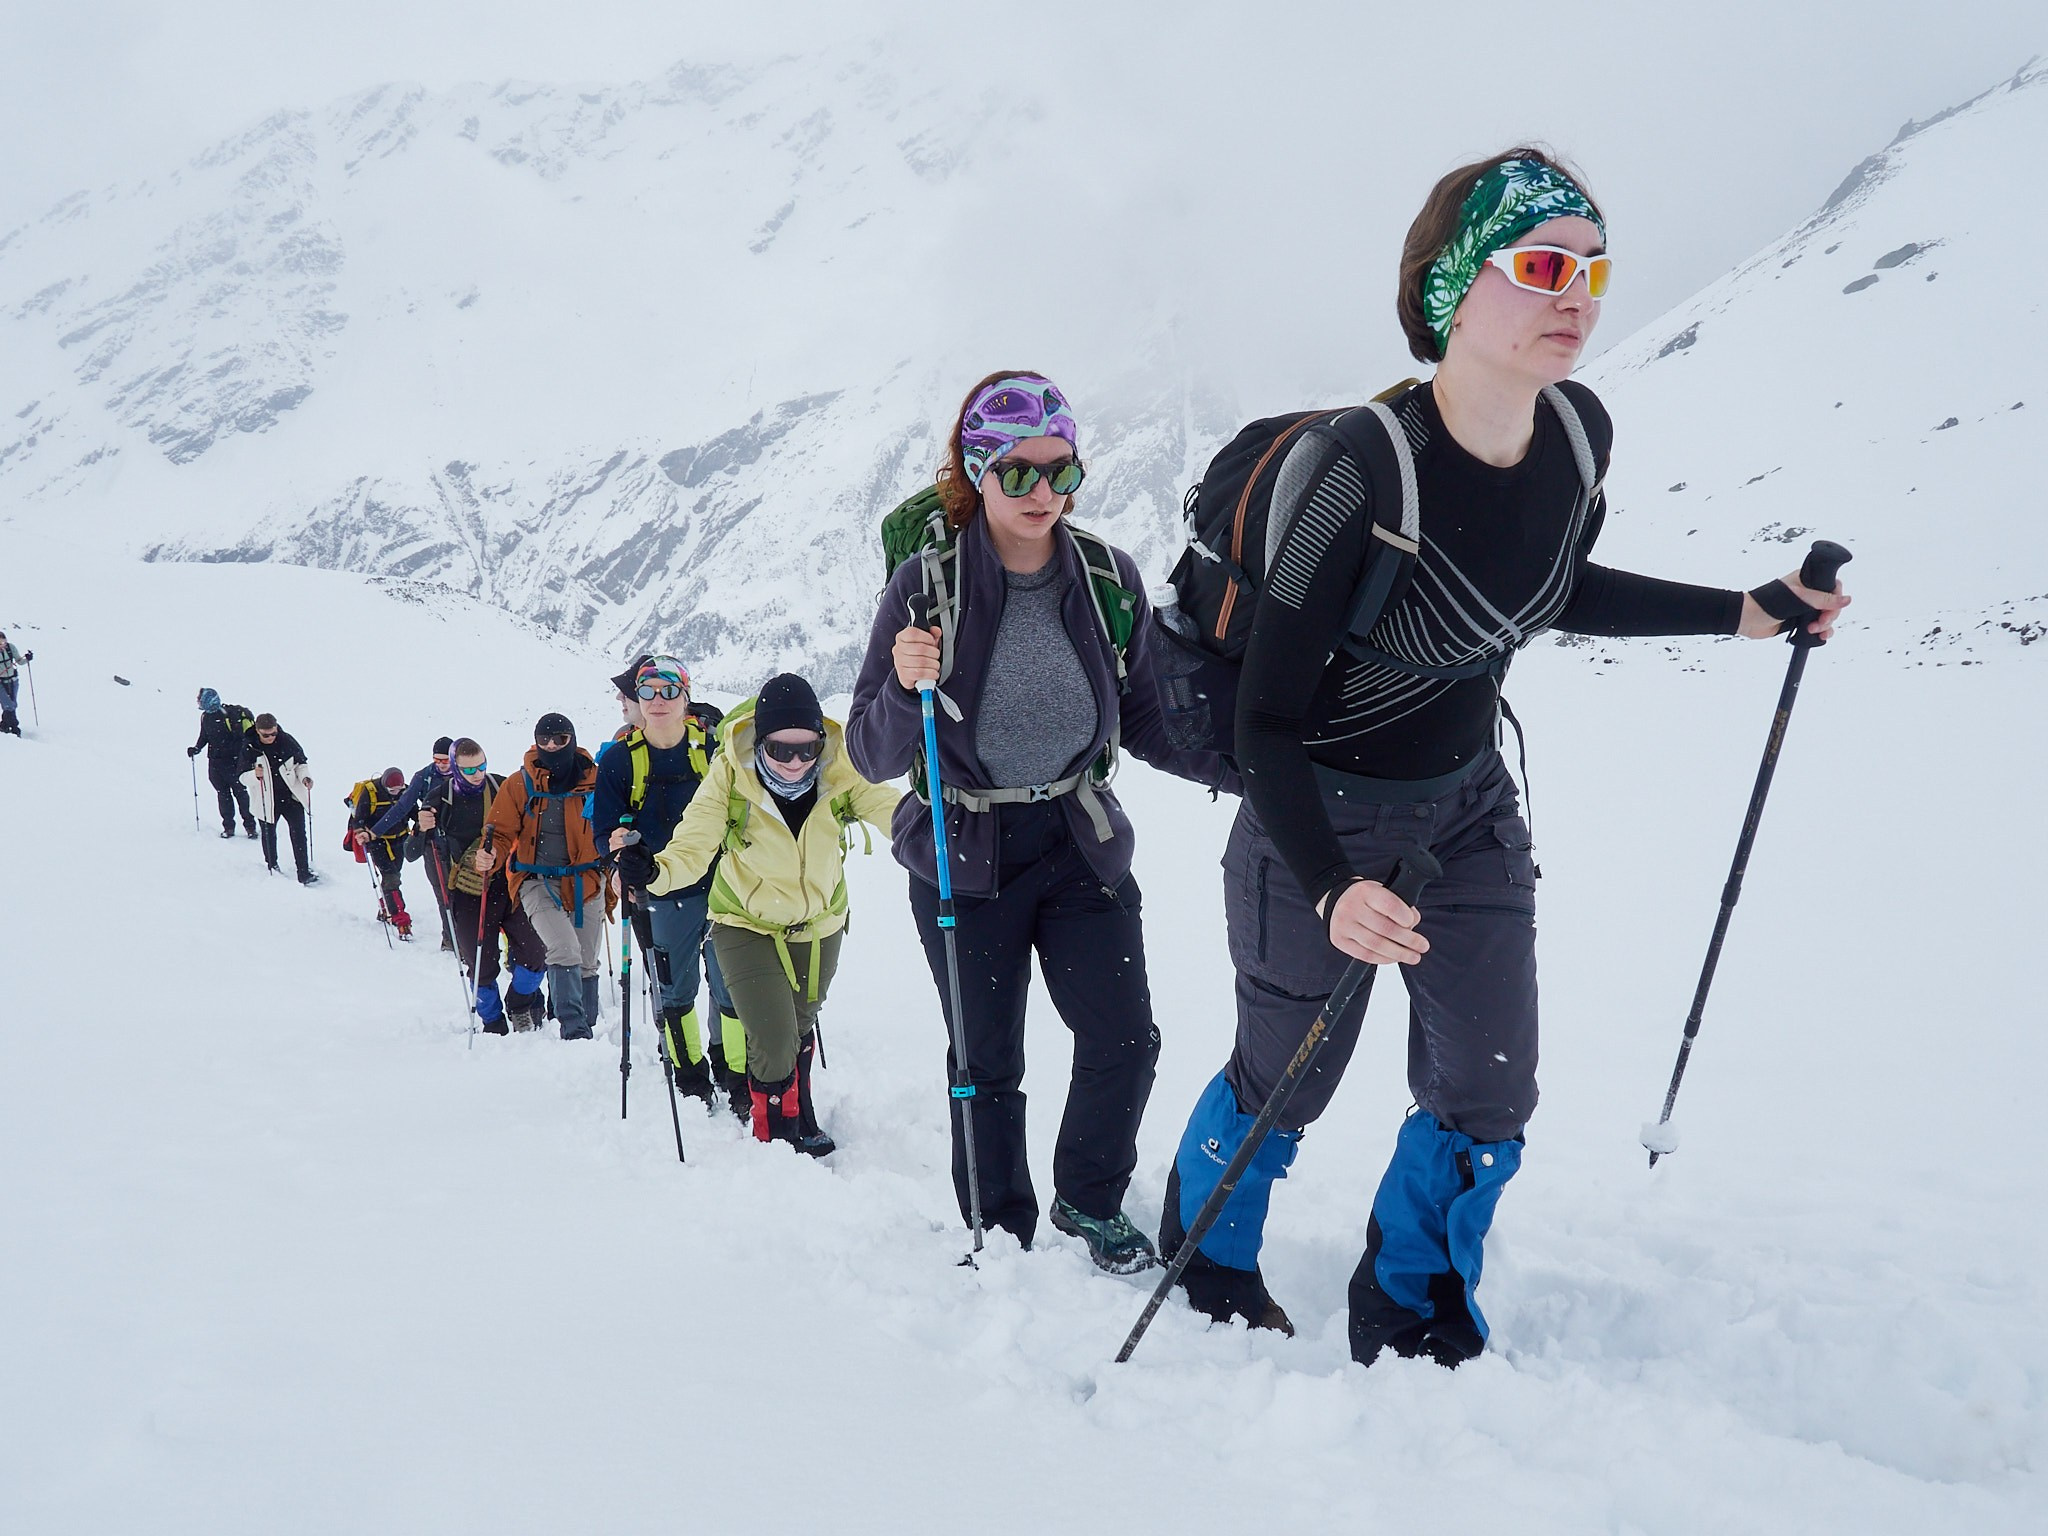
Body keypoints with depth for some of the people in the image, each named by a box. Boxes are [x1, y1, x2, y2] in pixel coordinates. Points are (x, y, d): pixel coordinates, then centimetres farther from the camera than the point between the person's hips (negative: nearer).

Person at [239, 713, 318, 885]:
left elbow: (300, 762, 8)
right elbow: (243, 776, -7)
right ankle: (271, 867, 35)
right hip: (266, 801, 0)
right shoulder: (249, 747, -10)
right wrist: (255, 775, -29)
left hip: (291, 796, 1)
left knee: (299, 833, -4)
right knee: (269, 835, 14)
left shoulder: (287, 740, -7)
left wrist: (304, 776, -11)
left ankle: (303, 872, 0)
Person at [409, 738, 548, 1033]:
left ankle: (519, 1008, 23)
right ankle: (493, 1025, 23)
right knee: (482, 966, -1)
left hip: (509, 887, 1)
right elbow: (412, 853, -2)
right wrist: (422, 830, -21)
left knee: (535, 954, -6)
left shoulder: (502, 788, 1)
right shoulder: (440, 797, -3)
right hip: (468, 895, -1)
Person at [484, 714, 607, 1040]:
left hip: (585, 882, 2)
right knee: (565, 951, -22)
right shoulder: (519, 784, -3)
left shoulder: (594, 780, -1)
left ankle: (587, 1030, 29)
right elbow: (502, 833, -2)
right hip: (538, 881, -2)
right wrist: (488, 857, -23)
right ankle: (575, 1032, -17)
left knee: (586, 964, 11)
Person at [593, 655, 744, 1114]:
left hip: (721, 887, -2)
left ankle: (740, 1083, 7)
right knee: (674, 993, 11)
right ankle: (691, 1082, 27)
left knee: (731, 988, -5)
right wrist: (615, 843, -19)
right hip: (661, 894, 2)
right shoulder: (619, 758, -2)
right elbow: (605, 826, 2)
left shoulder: (714, 744, -6)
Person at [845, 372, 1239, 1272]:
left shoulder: (1109, 579, -5)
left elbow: (1145, 723, 5)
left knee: (1124, 1042, -1)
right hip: (964, 857, -2)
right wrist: (905, 690, -33)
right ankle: (1002, 1236, 27)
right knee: (987, 1063, 5)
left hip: (1080, 843, 2)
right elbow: (873, 757, -12)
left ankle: (1089, 1202, 27)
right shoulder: (926, 585, -13)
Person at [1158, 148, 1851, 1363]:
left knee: (1489, 1096, 7)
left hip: (1469, 806, 6)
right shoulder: (1358, 474, -32)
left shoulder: (1579, 432, -12)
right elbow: (1267, 718, -27)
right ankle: (1206, 1261, 42)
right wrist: (1329, 891, -40)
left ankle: (1411, 1310, 32)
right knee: (1285, 1085, 11)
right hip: (1322, 817, -5)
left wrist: (1741, 614, 6)